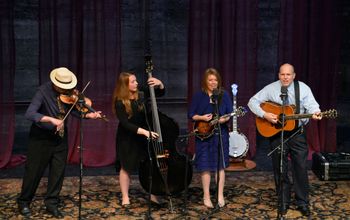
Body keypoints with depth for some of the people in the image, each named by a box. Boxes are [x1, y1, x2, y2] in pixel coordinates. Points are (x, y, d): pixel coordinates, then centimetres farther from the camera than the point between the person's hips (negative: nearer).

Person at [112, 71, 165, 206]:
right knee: (126, 167, 9)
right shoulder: (120, 103, -18)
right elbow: (125, 124, -26)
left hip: (143, 137, 4)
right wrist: (144, 131, -35)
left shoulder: (140, 95, -5)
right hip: (127, 139, -4)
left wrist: (159, 84, -17)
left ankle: (152, 194, 16)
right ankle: (125, 197, 22)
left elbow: (161, 93, 5)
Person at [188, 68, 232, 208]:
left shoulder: (224, 95, 5)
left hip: (221, 134, 1)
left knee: (220, 165, 4)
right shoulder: (198, 96, 2)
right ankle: (206, 196, 10)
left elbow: (230, 113, 3)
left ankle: (220, 196, 12)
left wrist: (224, 119, -18)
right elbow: (191, 115, 2)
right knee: (205, 166, 0)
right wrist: (202, 118, -16)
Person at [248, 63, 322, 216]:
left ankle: (303, 203, 16)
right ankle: (283, 202, 21)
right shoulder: (270, 89, -2)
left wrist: (315, 112, -36)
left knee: (301, 168, 2)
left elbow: (311, 104, -12)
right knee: (280, 169, 7)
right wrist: (265, 115, -17)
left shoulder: (303, 88, -1)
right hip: (276, 133, 0)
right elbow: (252, 102, -2)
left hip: (297, 133, 0)